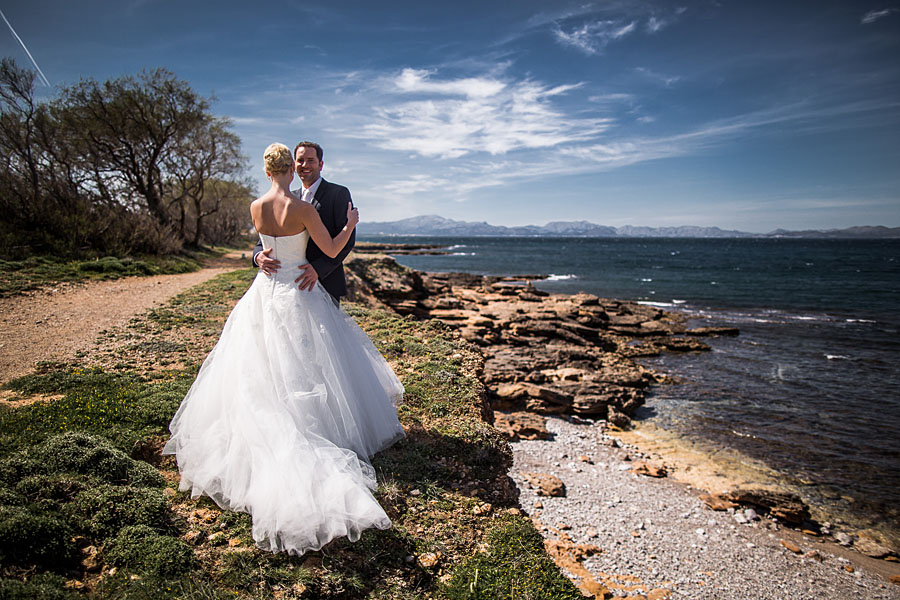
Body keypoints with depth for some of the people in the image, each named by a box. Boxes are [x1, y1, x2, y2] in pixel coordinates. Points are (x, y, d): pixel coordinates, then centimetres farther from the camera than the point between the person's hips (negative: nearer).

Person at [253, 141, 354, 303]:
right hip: (295, 284, 5)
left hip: (326, 283, -5)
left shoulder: (339, 193, -2)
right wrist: (258, 255, -13)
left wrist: (318, 268, -23)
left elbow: (347, 238, -11)